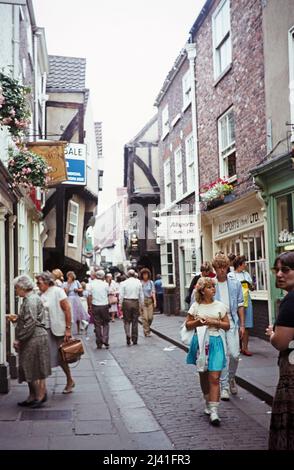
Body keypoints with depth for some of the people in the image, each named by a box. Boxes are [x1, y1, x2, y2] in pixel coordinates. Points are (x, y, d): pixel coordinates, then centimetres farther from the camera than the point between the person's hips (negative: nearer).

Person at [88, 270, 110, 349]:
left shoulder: (92, 284, -3)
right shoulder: (105, 284, -6)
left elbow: (90, 297, -1)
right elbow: (108, 294, 6)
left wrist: (91, 305, 7)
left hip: (95, 306, 1)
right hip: (104, 306, -1)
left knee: (97, 325, 8)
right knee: (105, 324, 11)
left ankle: (99, 343, 11)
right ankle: (105, 341, -2)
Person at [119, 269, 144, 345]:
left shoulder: (123, 283, -2)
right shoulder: (138, 283, 3)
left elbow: (121, 295, -3)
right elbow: (141, 295, 5)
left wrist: (120, 304, 4)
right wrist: (141, 304, 13)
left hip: (126, 302, -2)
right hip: (135, 302, 2)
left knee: (127, 321, 7)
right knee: (135, 321, 8)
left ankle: (128, 335, -12)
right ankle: (135, 340, 12)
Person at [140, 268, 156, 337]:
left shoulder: (151, 282, 6)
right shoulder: (140, 283, -2)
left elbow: (153, 292, 4)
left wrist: (154, 301, -5)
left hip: (150, 300, 3)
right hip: (142, 301, -2)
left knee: (150, 317, 0)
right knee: (145, 317, -6)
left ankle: (147, 327, 26)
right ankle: (146, 332, 2)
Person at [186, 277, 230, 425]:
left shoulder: (220, 306, 2)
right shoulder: (196, 306, 2)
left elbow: (227, 325, 5)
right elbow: (188, 325, 7)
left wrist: (215, 322, -12)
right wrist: (197, 322, -11)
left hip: (215, 342, -1)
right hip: (200, 342, 1)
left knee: (214, 378, -10)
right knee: (203, 375, 13)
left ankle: (213, 410, -10)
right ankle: (208, 403, 33)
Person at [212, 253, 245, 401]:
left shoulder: (235, 283, 4)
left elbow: (240, 305, 8)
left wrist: (242, 324, 5)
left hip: (231, 321, 2)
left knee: (234, 354, -2)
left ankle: (231, 378, 27)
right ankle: (224, 386, 12)